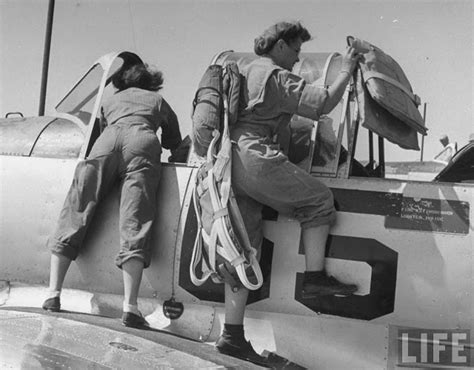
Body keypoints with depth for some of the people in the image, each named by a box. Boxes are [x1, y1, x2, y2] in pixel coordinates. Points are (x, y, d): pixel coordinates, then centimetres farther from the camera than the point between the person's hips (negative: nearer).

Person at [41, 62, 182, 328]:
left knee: (75, 215, 2)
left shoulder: (111, 101, 39)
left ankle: (53, 293, -7)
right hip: (142, 142, -1)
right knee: (134, 225, -12)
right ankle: (130, 307, -25)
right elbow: (175, 145, 40)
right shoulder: (158, 101, 35)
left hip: (106, 141, 2)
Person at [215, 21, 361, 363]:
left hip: (226, 161, 9)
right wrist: (347, 70, 5)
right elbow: (324, 103, -7)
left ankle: (233, 335, 5)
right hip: (254, 157, -9)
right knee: (318, 199, 7)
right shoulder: (277, 76, -1)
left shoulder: (244, 72, 28)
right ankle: (315, 279, 8)